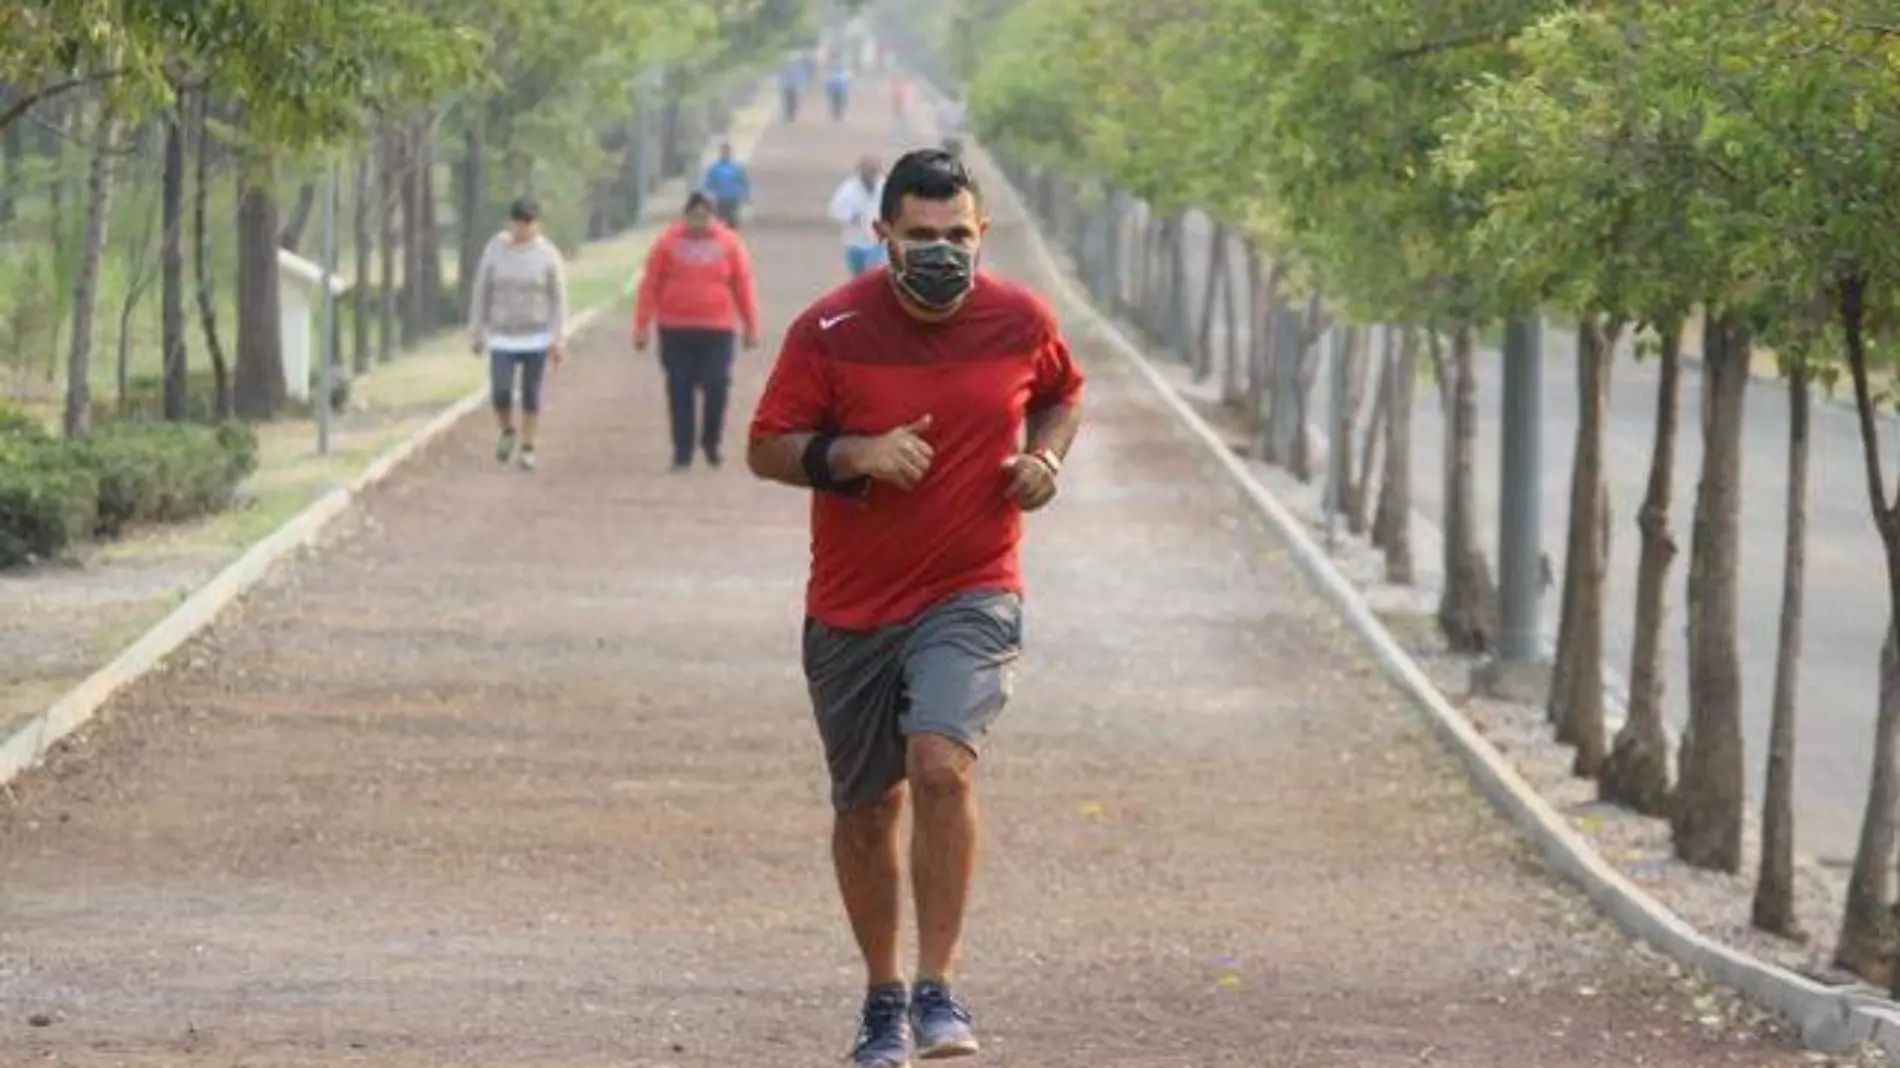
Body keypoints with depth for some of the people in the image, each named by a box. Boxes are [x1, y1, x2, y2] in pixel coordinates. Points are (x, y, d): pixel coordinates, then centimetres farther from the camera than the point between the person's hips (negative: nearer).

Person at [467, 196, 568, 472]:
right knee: (500, 393, -9)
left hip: (537, 336, -1)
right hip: (503, 336, 1)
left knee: (531, 395, 3)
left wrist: (559, 338, -11)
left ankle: (527, 448, 19)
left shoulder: (548, 254, -7)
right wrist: (477, 333, 3)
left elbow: (558, 298, -5)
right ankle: (508, 431, 21)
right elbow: (481, 293, 2)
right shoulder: (495, 250, -4)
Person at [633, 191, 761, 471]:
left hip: (717, 330, 0)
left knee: (716, 387, -6)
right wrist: (642, 326, -2)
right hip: (675, 331, 0)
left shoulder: (729, 243, 4)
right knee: (680, 392, 3)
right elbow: (650, 286, 2)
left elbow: (743, 287, 6)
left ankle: (711, 442, 17)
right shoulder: (669, 243, 2)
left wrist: (751, 327, 5)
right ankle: (682, 452, 11)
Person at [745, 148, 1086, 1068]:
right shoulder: (831, 330, -8)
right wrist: (854, 454, -21)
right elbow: (767, 449, -4)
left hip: (970, 596, -1)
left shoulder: (1021, 322, -2)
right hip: (851, 607, 1)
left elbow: (1062, 394, 20)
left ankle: (938, 988, -17)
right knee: (867, 809, 10)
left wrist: (1045, 456, -1)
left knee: (941, 764, -25)